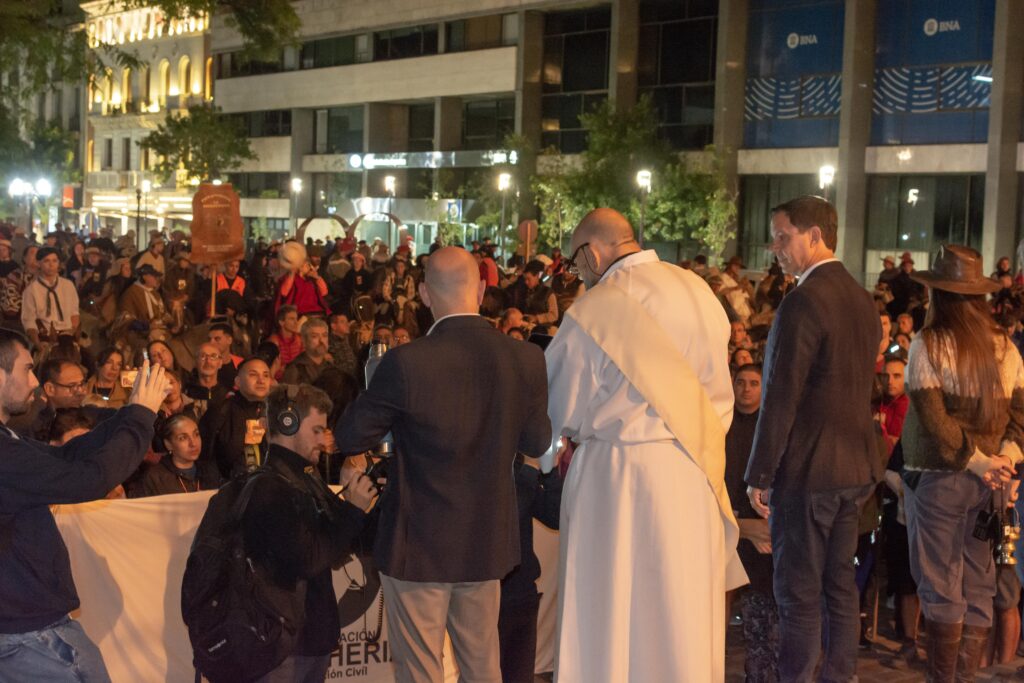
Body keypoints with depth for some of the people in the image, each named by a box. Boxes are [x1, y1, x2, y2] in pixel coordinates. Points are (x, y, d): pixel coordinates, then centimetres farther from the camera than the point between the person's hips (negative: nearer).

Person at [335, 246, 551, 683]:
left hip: (419, 548, -4)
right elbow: (536, 443, 3)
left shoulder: (405, 363, -21)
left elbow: (348, 438, -11)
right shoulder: (525, 360, -9)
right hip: (487, 545, 4)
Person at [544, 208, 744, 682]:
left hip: (617, 477, -5)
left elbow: (561, 414, -3)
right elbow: (719, 397, 6)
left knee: (611, 620, 8)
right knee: (683, 616, 15)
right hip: (693, 473, 5)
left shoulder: (593, 311, -14)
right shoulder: (699, 292, 0)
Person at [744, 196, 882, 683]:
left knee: (798, 592, -2)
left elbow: (780, 398, -19)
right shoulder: (863, 300, 10)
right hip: (856, 468, 9)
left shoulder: (803, 303, -18)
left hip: (807, 469, -9)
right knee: (840, 582, 16)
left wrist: (759, 475, -13)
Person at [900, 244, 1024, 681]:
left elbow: (934, 418, -17)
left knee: (941, 587, 3)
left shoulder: (929, 344, -10)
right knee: (979, 587, 11)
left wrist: (976, 461, -13)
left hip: (939, 477, -4)